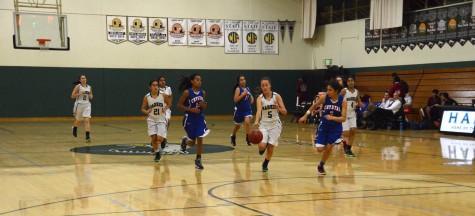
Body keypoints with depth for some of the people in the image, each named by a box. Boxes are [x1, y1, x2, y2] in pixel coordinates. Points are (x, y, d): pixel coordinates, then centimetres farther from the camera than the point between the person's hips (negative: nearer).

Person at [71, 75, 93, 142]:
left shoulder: (89, 87, 7)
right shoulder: (78, 86, -6)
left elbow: (91, 96, 20)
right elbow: (72, 96, -10)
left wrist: (90, 96, -3)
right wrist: (80, 94, -19)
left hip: (87, 105, 2)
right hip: (79, 104, -2)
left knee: (87, 120, -13)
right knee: (79, 120, 14)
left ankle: (88, 136, -17)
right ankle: (74, 127, 49)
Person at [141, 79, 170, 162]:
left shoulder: (163, 95, -10)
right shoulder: (147, 97, -7)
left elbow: (168, 104, 6)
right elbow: (143, 109, 2)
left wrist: (165, 109, -15)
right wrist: (147, 112, -19)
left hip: (161, 119, -1)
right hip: (152, 119, 1)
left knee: (159, 139, -12)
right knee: (153, 138, -6)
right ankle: (157, 153, 18)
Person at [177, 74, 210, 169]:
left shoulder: (203, 93, 2)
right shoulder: (187, 92, -12)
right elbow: (179, 105, -10)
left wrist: (203, 105, -11)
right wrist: (191, 109, -20)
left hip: (200, 118, 3)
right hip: (189, 119, -3)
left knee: (200, 139, -7)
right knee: (192, 142, 5)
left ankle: (198, 160, 6)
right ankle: (185, 140, 41)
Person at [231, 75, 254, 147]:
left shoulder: (248, 88, 7)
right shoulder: (238, 89, -11)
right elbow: (235, 100, -20)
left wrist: (251, 99, 3)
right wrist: (243, 94, -25)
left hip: (247, 109, 3)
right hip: (239, 109, -3)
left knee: (247, 122, -23)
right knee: (237, 125, 14)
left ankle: (248, 138, -17)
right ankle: (233, 137, 42)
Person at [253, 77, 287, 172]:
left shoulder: (276, 96, -8)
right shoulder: (260, 98, -11)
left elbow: (285, 112, -8)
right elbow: (259, 110, -28)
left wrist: (278, 108, -29)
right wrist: (256, 121, -47)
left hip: (275, 124, 1)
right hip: (264, 124, -1)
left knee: (271, 147, 0)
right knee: (262, 146, -17)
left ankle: (265, 164, 25)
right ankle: (263, 147, 21)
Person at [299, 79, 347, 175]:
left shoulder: (343, 100, -18)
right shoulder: (325, 98, -14)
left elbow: (343, 118, -19)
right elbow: (314, 105, 5)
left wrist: (332, 117, -35)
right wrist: (305, 116, 9)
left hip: (336, 128, -1)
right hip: (324, 126, 1)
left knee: (328, 148, 0)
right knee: (320, 149, -7)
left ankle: (321, 166, 25)